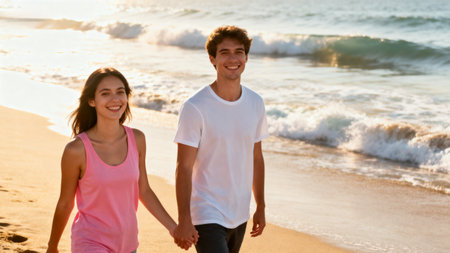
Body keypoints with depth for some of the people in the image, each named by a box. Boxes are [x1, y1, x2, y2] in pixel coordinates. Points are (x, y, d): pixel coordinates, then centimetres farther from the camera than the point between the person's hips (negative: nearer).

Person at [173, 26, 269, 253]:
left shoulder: (256, 104, 3)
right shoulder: (195, 108, -15)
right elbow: (184, 168, -14)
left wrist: (260, 207, 16)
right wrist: (183, 221, -17)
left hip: (239, 215, 6)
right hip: (207, 216, -6)